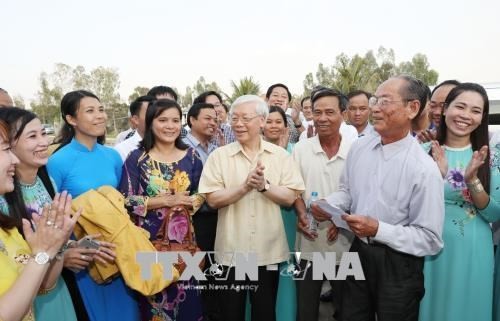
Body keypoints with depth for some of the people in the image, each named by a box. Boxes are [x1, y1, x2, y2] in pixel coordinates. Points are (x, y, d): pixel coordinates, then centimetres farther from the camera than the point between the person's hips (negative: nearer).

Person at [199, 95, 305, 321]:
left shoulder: (280, 155, 0)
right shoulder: (219, 156, -3)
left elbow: (290, 198, -5)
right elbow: (213, 199, -10)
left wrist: (264, 186, -20)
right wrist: (245, 185, -21)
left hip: (268, 250, 1)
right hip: (231, 250, 0)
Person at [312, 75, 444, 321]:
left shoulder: (424, 169, -20)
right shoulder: (358, 147, -3)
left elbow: (431, 240, -17)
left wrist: (378, 229, -25)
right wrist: (328, 205, -8)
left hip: (398, 266, -5)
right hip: (359, 252, 5)